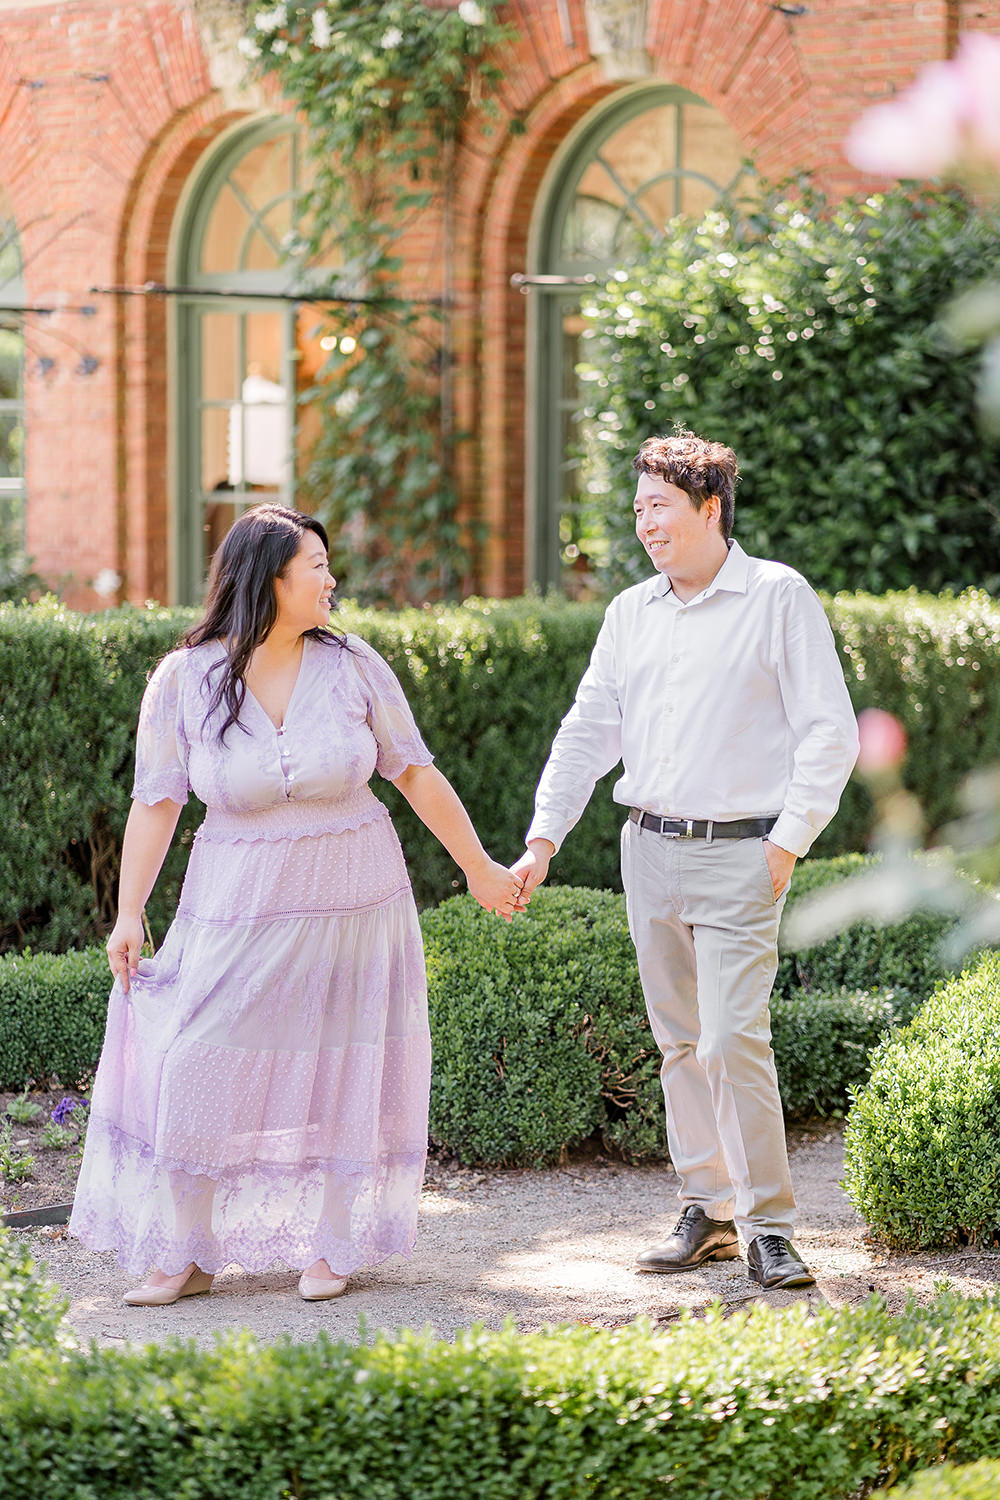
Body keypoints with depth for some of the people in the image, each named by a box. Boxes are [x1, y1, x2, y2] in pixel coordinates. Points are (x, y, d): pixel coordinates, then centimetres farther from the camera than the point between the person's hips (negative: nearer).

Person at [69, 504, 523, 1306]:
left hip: (353, 904, 1)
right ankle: (187, 1254, 10)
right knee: (198, 1069, -3)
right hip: (240, 907, -1)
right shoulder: (185, 679, -7)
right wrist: (129, 913, -12)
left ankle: (331, 1246, 19)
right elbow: (157, 801, -6)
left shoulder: (351, 665, -5)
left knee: (340, 1073, 5)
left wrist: (480, 867, 8)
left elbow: (416, 773, 3)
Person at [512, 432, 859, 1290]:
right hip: (648, 849, 6)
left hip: (739, 855, -6)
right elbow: (589, 731, 13)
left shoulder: (779, 598, -4)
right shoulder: (630, 614, 12)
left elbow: (830, 732, -6)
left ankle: (770, 1226, -5)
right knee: (680, 1041, 9)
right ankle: (708, 1212, 18)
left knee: (733, 1040, -13)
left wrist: (790, 840, -11)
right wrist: (543, 839, 4)